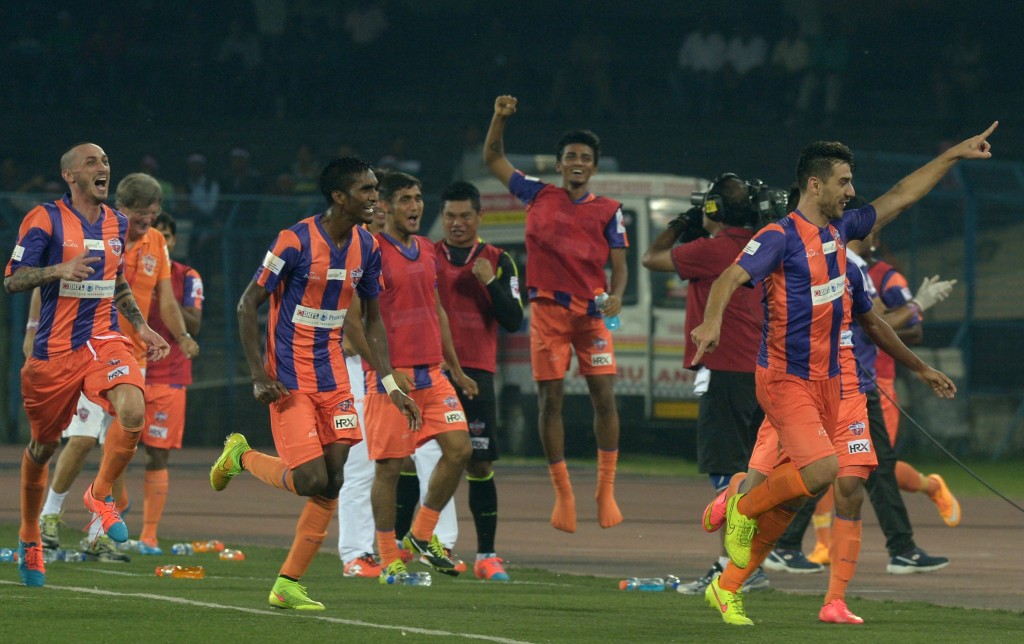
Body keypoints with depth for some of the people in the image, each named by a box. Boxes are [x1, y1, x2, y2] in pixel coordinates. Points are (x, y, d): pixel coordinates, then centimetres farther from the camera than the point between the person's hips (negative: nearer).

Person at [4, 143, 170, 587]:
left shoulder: (117, 224, 11)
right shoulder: (45, 220, -7)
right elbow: (12, 280, -9)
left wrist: (141, 326, 14)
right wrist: (58, 270, -25)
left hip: (105, 341, 3)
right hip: (55, 347, -3)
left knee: (133, 410, -25)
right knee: (43, 445, 8)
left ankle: (101, 494, -2)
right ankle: (29, 538, 29)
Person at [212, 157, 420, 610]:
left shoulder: (367, 248, 4)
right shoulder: (296, 242, -15)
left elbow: (372, 321, 15)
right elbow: (248, 305, -9)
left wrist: (391, 386, 6)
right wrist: (259, 376, -15)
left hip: (334, 378, 6)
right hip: (290, 381, -6)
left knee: (332, 482, -2)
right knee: (312, 480, -13)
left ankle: (287, 586, 7)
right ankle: (241, 457, 17)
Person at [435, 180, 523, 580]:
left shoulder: (498, 262, 8)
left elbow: (513, 321, 2)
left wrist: (490, 282, -11)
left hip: (476, 372, 0)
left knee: (480, 463, -3)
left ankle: (486, 555, 2)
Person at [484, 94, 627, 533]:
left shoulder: (608, 211, 7)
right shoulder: (539, 197, 9)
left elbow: (619, 265, 4)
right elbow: (493, 159, 14)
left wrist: (616, 295, -15)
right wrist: (500, 119, 1)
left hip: (591, 313, -1)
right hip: (547, 310, 1)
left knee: (604, 395, -8)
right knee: (550, 400, -1)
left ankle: (606, 488, 1)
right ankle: (562, 492, 7)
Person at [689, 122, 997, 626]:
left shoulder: (839, 230, 10)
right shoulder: (779, 238, -13)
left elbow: (900, 197, 20)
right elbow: (731, 278, -25)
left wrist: (955, 155, 21)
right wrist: (712, 321, -45)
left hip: (825, 381, 8)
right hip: (784, 378, -8)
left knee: (790, 497, 6)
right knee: (822, 470, -25)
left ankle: (727, 588, 15)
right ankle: (743, 508, 2)